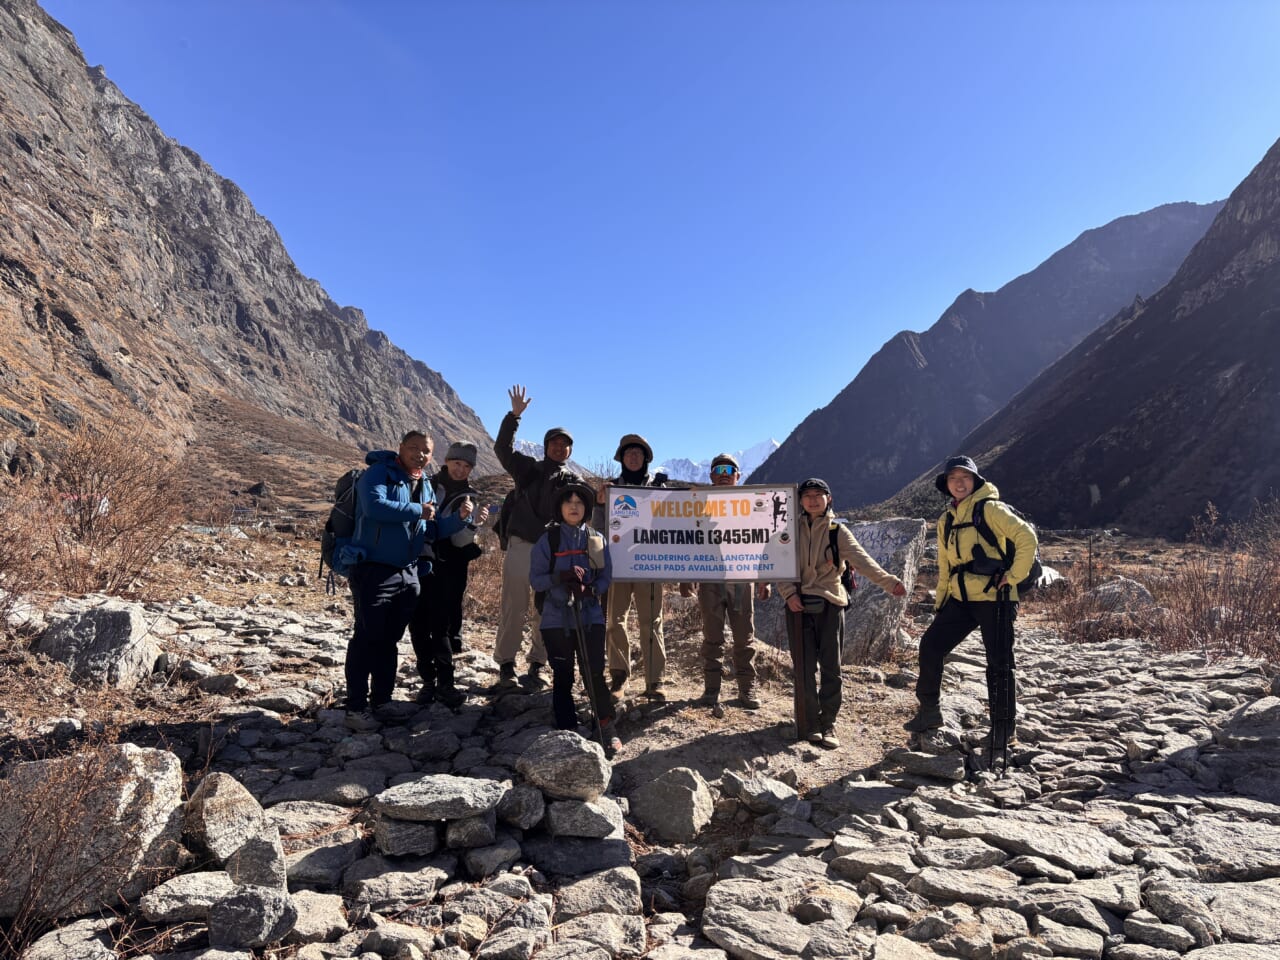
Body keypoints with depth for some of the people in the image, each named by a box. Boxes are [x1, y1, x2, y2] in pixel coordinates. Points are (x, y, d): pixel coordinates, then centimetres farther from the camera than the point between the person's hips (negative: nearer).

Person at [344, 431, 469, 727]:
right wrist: (417, 511, -18)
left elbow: (433, 530, 17)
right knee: (367, 638, -4)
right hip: (374, 570, -7)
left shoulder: (425, 485, 15)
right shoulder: (379, 473, -8)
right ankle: (356, 707, 5)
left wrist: (459, 518, 0)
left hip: (408, 574, 7)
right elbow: (375, 506, -27)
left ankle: (381, 702, 24)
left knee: (389, 641, 14)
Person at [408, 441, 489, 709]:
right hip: (418, 563, 1)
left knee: (442, 625, -8)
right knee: (419, 625, 2)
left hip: (448, 569, -1)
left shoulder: (470, 498, 7)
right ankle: (429, 680, 13)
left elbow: (459, 541, -3)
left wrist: (473, 524, -21)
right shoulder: (427, 485, 6)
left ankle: (445, 683, -2)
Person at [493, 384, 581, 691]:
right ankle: (506, 665, 12)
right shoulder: (528, 468, 11)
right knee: (514, 607, 1)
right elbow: (502, 449, -3)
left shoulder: (573, 481, 13)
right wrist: (514, 416, -13)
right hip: (521, 547, -2)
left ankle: (537, 665, 16)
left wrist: (599, 499, -22)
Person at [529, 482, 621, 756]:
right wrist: (560, 577, -21)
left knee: (595, 674, -3)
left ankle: (607, 729, 12)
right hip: (556, 618, 0)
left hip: (590, 616, 1)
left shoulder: (597, 540, 5)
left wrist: (590, 589, -16)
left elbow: (606, 576, 5)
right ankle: (567, 732, 18)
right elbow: (535, 579, -3)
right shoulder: (548, 540, 0)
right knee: (562, 678, 7)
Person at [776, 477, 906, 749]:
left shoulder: (837, 530, 1)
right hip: (799, 605, 1)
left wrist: (888, 581, -30)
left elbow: (861, 559, -14)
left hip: (830, 604, 0)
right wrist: (789, 592, -13)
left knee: (831, 667, 3)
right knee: (805, 668, 1)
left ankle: (828, 724, 16)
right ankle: (808, 725, 10)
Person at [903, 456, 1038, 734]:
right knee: (930, 646, 0)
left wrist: (1014, 575, -14)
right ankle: (929, 711, 14)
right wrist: (940, 601, 16)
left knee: (999, 663, 2)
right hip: (960, 599, 7)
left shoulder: (989, 509, -6)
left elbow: (1026, 537, -14)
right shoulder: (946, 520, 15)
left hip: (992, 598, -6)